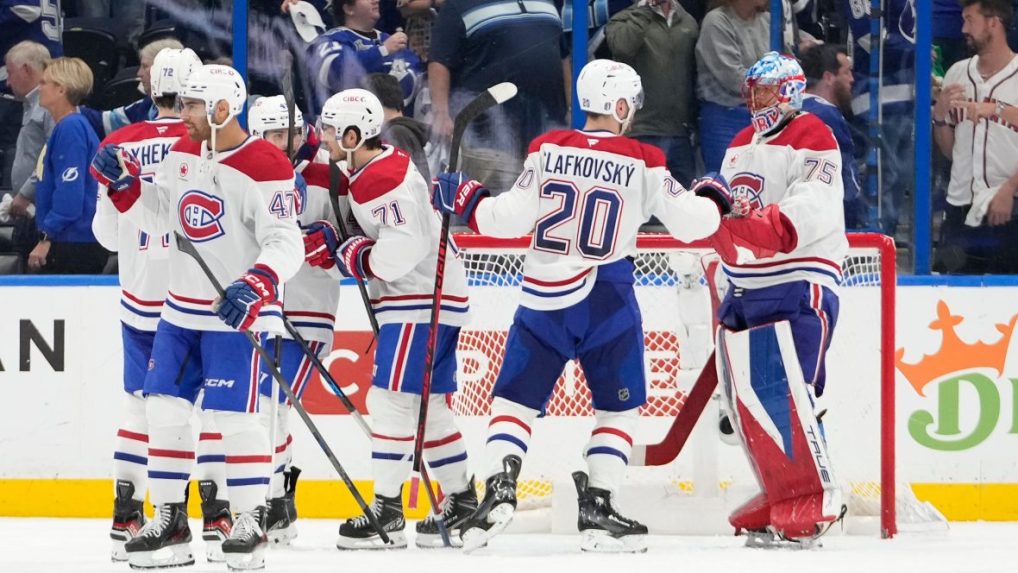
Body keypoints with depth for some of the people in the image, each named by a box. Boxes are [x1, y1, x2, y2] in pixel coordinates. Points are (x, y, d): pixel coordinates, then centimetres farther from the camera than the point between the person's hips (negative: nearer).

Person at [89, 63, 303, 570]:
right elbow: (159, 217, 14)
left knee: (234, 413, -9)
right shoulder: (183, 153, 6)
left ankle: (250, 523, 2)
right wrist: (124, 183, -1)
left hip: (236, 312, -7)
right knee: (163, 406, 6)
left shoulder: (264, 167, -18)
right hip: (181, 309, 7)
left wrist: (256, 286, -37)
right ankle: (169, 521, 14)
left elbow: (285, 243, -22)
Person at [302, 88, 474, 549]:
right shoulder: (365, 171, 12)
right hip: (411, 300, 11)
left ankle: (387, 511, -12)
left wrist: (350, 256, -15)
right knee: (427, 404, 15)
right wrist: (328, 238, 2)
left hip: (424, 301, -11)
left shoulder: (386, 179, -21)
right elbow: (370, 233, 20)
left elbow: (403, 249, -29)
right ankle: (461, 498, 23)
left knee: (391, 399, -12)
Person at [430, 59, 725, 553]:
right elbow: (687, 222, -1)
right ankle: (598, 509, 4)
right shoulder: (642, 162, -5)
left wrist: (463, 198, 10)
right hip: (607, 302, -1)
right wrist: (714, 203, 21)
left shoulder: (547, 149, -3)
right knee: (619, 406, 13)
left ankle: (499, 488, -11)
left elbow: (513, 218, -5)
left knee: (516, 398, 10)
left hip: (543, 297, 1)